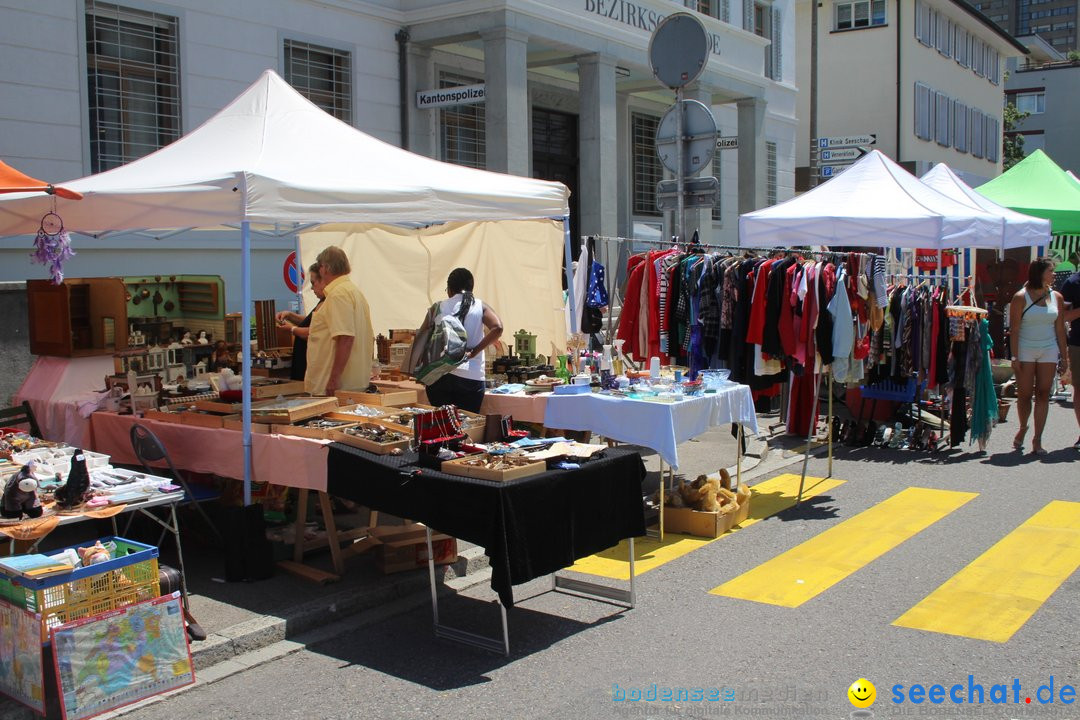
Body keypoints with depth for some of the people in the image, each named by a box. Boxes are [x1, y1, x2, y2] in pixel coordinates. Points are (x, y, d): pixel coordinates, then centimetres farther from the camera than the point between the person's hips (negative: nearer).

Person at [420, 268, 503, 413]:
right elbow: (497, 328, -10)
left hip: (438, 376, 1)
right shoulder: (480, 307, 5)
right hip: (471, 377, -1)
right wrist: (475, 351, -4)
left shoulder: (438, 307, 7)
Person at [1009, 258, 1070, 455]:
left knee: (1043, 394, 0)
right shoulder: (1021, 297, -6)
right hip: (1025, 351, -3)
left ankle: (1037, 439, 4)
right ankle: (1022, 428, 27)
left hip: (1049, 351, 3)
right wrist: (1015, 357, -12)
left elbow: (1060, 329, 10)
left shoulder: (1056, 297, 7)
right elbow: (1014, 329, -7)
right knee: (1024, 394, 2)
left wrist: (1064, 355, 7)